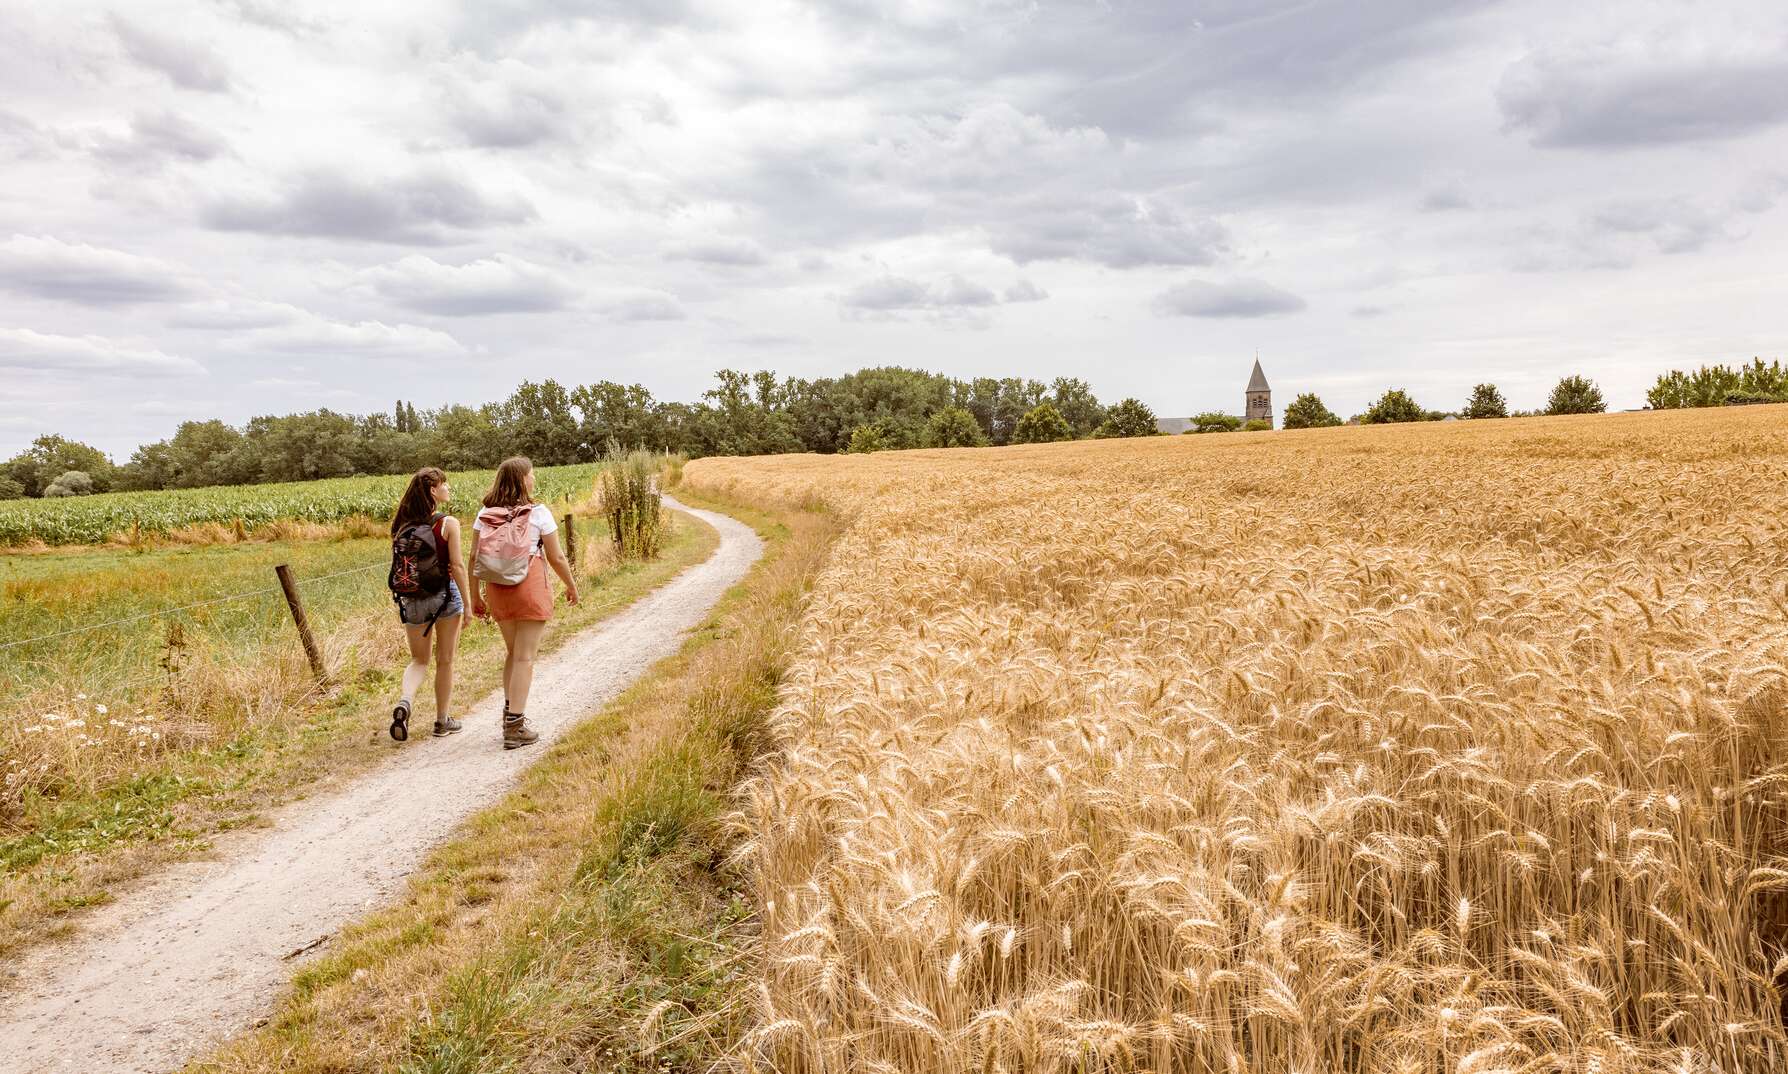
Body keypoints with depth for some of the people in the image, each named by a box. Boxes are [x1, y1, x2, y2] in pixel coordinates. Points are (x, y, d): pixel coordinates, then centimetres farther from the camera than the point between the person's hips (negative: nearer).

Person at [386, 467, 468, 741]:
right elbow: (457, 566, -12)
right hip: (444, 596, -4)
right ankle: (443, 720, 20)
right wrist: (467, 604, -5)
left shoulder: (403, 525, 3)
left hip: (411, 600, 4)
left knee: (418, 661, 17)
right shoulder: (448, 524, -10)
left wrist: (401, 602, 13)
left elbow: (398, 566, 4)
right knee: (445, 661, 11)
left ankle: (405, 701, -10)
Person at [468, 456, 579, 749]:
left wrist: (475, 596, 9)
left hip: (497, 591, 5)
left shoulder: (485, 515, 5)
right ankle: (515, 726, 0)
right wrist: (571, 586, 9)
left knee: (512, 652, 21)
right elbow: (556, 557, -5)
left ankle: (510, 711, 22)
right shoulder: (538, 513, -7)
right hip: (531, 589, -5)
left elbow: (474, 556, 2)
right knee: (524, 657, 0)